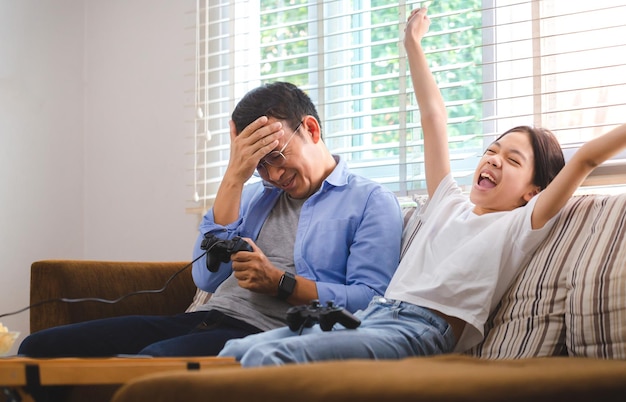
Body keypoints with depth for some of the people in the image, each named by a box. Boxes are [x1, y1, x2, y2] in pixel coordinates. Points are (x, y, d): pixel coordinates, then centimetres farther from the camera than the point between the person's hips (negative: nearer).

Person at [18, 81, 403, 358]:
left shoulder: (373, 202, 6)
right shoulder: (256, 195, 26)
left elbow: (371, 300, -7)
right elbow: (208, 277, 11)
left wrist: (279, 283, -11)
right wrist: (234, 177, 7)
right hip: (205, 321, 7)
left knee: (148, 360, -39)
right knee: (40, 347, -12)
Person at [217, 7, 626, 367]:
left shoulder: (520, 226, 10)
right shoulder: (449, 202, 27)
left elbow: (583, 159, -1)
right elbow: (434, 115, 32)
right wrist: (413, 45, 40)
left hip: (421, 332, -7)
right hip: (369, 315, 7)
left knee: (265, 359, -30)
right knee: (235, 352, -12)